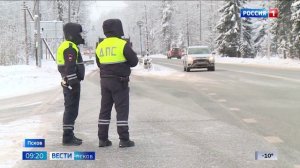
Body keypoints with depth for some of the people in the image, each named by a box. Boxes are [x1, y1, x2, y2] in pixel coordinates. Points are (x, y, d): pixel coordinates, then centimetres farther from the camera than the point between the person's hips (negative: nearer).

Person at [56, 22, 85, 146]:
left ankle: (69, 135, 23)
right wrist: (73, 83, -23)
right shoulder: (70, 48, -16)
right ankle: (67, 138, -5)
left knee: (70, 109, 15)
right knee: (71, 110, -7)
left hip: (67, 82, 11)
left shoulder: (64, 46, 17)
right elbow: (70, 68, -23)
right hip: (72, 83, -11)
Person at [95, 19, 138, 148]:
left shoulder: (100, 46, 7)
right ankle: (124, 140, -2)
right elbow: (134, 61, -7)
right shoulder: (123, 45, -12)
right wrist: (129, 50, 10)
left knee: (105, 109, 10)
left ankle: (102, 139, 11)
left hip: (105, 81, 6)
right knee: (122, 110, -2)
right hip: (119, 81, -6)